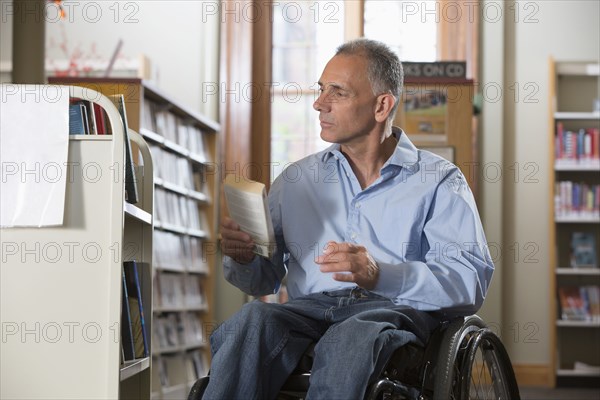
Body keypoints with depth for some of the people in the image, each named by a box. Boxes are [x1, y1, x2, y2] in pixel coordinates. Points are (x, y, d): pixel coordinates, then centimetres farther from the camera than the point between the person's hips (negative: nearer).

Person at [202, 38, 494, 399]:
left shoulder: (441, 181, 10)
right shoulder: (296, 179, 24)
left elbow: (471, 281, -4)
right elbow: (265, 278, 25)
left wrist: (380, 275, -19)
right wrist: (241, 258, 0)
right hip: (310, 309, 3)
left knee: (354, 335, -39)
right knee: (254, 318, -32)